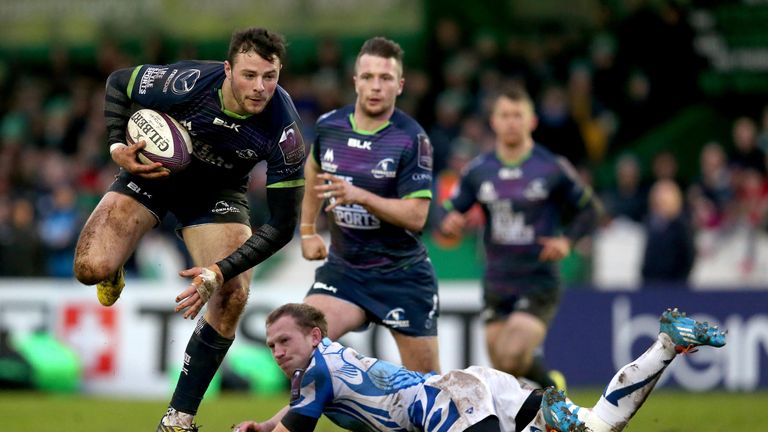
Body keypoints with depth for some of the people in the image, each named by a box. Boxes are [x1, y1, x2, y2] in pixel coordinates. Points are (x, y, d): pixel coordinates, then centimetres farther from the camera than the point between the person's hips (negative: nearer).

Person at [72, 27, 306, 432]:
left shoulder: (283, 129, -31)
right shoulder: (186, 84, -33)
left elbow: (281, 225, -25)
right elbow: (118, 82, -10)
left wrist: (220, 272, -33)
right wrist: (117, 146, -22)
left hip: (218, 192, 1)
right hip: (153, 170, -1)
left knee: (232, 296, -17)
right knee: (91, 269, -20)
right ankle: (113, 270, 24)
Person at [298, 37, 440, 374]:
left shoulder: (412, 139, -15)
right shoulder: (329, 126, -1)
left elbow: (416, 216, -20)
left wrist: (360, 196, -32)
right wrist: (308, 230, 22)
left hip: (402, 274, -3)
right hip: (342, 268, 3)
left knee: (427, 380, 2)